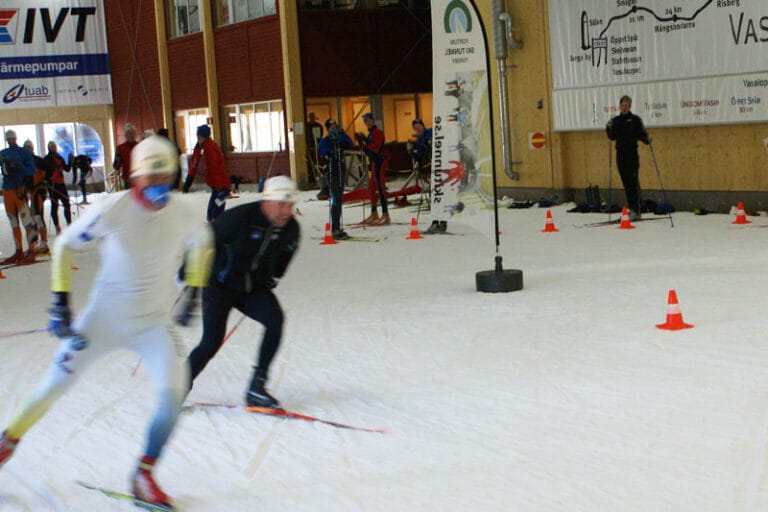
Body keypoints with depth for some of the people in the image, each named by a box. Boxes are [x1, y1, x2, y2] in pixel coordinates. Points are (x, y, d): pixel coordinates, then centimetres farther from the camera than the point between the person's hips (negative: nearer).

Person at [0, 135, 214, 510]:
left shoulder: (183, 213, -12)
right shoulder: (110, 212, -20)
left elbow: (202, 243, 13)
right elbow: (64, 245, -5)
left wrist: (193, 290, 9)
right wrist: (60, 302, -8)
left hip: (154, 322, 1)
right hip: (103, 319, -1)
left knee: (173, 391, -18)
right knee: (53, 387, 5)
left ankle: (144, 477, -2)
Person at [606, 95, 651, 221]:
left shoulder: (635, 119, -1)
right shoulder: (615, 120, 10)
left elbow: (642, 134, -3)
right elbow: (612, 137, 7)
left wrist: (647, 139, -23)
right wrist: (609, 128, -10)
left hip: (632, 154, -4)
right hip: (620, 154, 4)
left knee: (633, 182, -8)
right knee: (626, 182, 7)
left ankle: (635, 210, -9)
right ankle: (631, 208, 13)